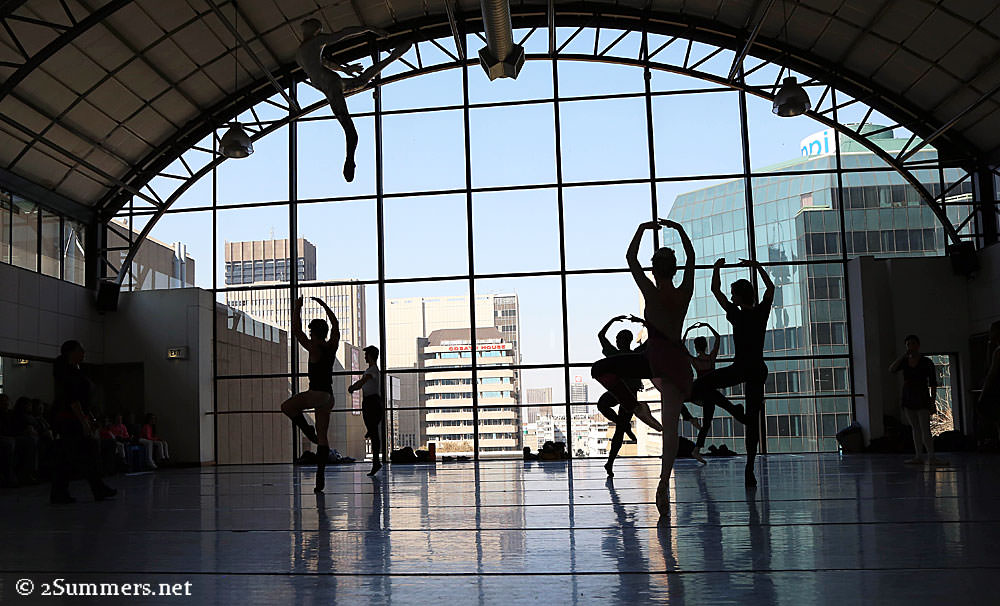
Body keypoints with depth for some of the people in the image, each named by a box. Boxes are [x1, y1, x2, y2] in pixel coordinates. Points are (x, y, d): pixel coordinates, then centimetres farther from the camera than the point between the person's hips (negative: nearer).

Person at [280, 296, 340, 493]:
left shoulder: (314, 348, -9)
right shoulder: (332, 346, 8)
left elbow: (296, 330, -4)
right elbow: (335, 324, 23)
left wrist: (297, 307, 4)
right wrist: (323, 305, 28)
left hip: (316, 394, -7)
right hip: (328, 396, 7)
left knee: (287, 407, 15)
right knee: (322, 436, 6)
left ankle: (309, 431, 1)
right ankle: (320, 477, 2)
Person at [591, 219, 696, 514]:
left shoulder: (652, 293, -4)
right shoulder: (685, 293, 6)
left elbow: (630, 258, 6)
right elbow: (691, 257, 22)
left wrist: (642, 229, 14)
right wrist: (679, 229, 25)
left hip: (654, 357, -5)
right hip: (678, 362, 5)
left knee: (600, 368, 6)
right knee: (670, 427, 7)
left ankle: (635, 407, -2)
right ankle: (664, 483, 3)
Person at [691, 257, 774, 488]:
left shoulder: (737, 315, -7)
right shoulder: (762, 312, 4)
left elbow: (715, 290, 3)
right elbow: (770, 287, 22)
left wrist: (717, 268, 14)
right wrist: (757, 267, 28)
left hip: (740, 368, -6)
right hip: (759, 369, 6)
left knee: (700, 386, 3)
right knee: (753, 419, 7)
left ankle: (736, 412, -11)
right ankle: (749, 469, 4)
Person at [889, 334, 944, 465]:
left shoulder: (926, 362, -4)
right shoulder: (904, 361, 9)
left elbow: (933, 384, -5)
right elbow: (891, 369, -9)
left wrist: (933, 403, -11)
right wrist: (903, 356, -16)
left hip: (922, 399, -5)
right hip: (908, 399, 5)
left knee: (925, 430, -13)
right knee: (915, 429, 8)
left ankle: (931, 457, -17)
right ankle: (918, 457, 10)